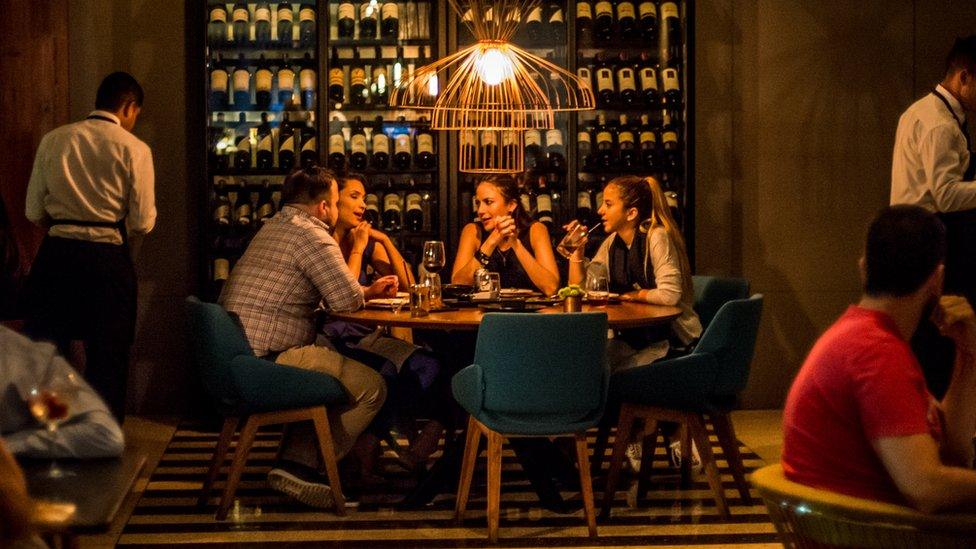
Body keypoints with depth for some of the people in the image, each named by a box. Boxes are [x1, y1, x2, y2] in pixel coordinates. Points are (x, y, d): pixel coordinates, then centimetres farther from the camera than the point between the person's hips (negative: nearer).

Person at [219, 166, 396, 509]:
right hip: (268, 359, -10)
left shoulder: (274, 227, 21)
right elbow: (347, 300, -13)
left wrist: (369, 290, 22)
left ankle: (294, 461, 15)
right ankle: (299, 466, -3)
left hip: (237, 352, 10)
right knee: (371, 387, -5)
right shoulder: (311, 235, -10)